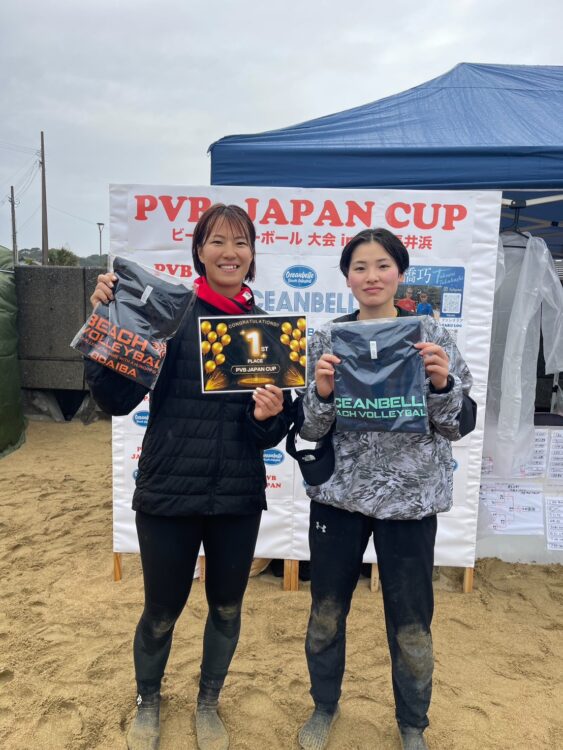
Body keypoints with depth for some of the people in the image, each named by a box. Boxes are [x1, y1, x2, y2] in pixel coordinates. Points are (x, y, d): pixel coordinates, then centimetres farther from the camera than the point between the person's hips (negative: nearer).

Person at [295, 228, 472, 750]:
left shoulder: (431, 336, -2)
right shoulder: (326, 339, 0)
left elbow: (457, 427, -1)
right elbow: (309, 430, 0)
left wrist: (441, 383, -20)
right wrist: (322, 392, -20)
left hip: (409, 497, -1)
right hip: (338, 493, 1)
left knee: (411, 625, 12)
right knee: (326, 612, 17)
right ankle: (324, 707, 44)